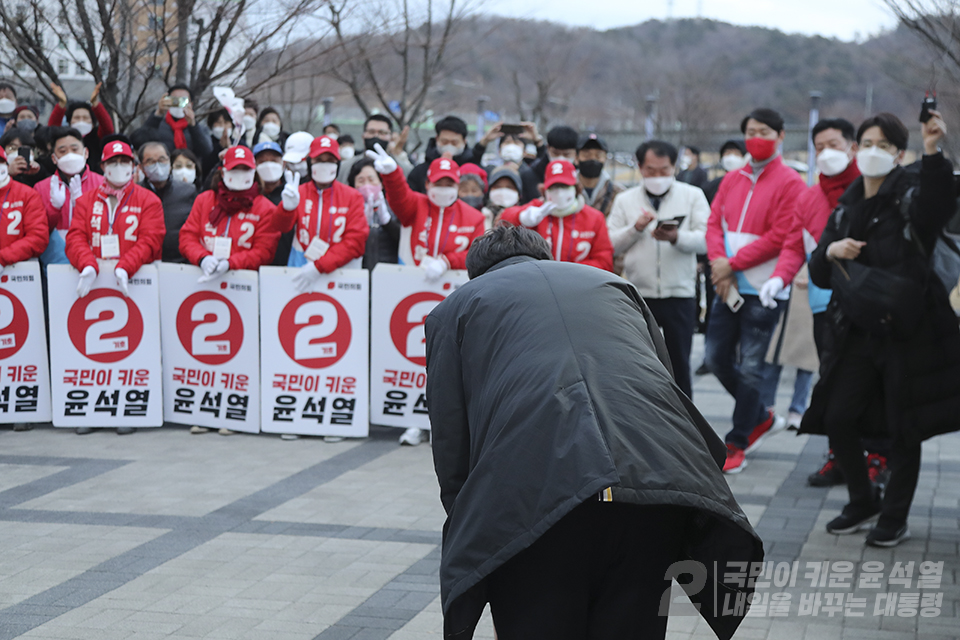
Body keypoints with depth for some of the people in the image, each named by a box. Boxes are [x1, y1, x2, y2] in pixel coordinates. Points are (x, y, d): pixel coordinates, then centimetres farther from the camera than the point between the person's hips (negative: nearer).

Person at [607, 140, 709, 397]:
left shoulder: (693, 196, 7)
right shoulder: (625, 200, 11)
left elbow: (705, 239, -5)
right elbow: (611, 245, 4)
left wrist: (676, 237, -22)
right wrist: (636, 228, -10)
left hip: (679, 295, -1)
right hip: (638, 294, 1)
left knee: (679, 365, 4)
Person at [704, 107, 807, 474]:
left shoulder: (789, 183, -7)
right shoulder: (732, 180, 12)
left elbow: (780, 237, -13)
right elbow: (714, 223, 9)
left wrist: (732, 263, -13)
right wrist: (719, 262, -10)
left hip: (763, 290, -6)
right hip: (728, 286, 6)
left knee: (751, 367, -4)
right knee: (716, 359, 8)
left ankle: (737, 445, 5)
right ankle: (762, 419, 28)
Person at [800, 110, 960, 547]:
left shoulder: (911, 195, -6)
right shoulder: (846, 208, 11)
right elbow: (819, 274, 11)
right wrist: (831, 251, -11)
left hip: (908, 330, -5)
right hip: (858, 331, 5)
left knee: (902, 428, 2)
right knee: (838, 419, 4)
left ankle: (895, 519, 16)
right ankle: (863, 503, 24)